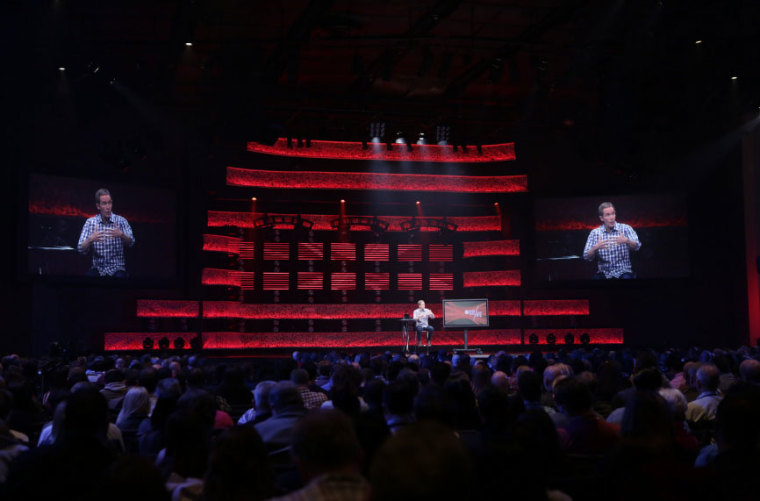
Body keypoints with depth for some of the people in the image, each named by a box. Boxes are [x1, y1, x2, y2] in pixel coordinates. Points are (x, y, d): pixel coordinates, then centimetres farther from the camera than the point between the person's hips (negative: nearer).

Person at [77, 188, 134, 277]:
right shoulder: (90, 222, 3)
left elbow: (131, 243, -12)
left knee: (120, 276, -31)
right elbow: (81, 250, -3)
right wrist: (90, 239, -23)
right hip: (98, 268, 1)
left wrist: (121, 235, -31)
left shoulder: (121, 221, 0)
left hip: (117, 268, -1)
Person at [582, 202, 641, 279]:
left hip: (623, 272, -1)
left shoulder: (626, 228, 1)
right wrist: (595, 248, -22)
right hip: (604, 273, 2)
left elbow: (637, 246, -12)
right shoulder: (594, 233, 4)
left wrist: (627, 241, -33)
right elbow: (587, 257, -2)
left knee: (627, 277, -32)